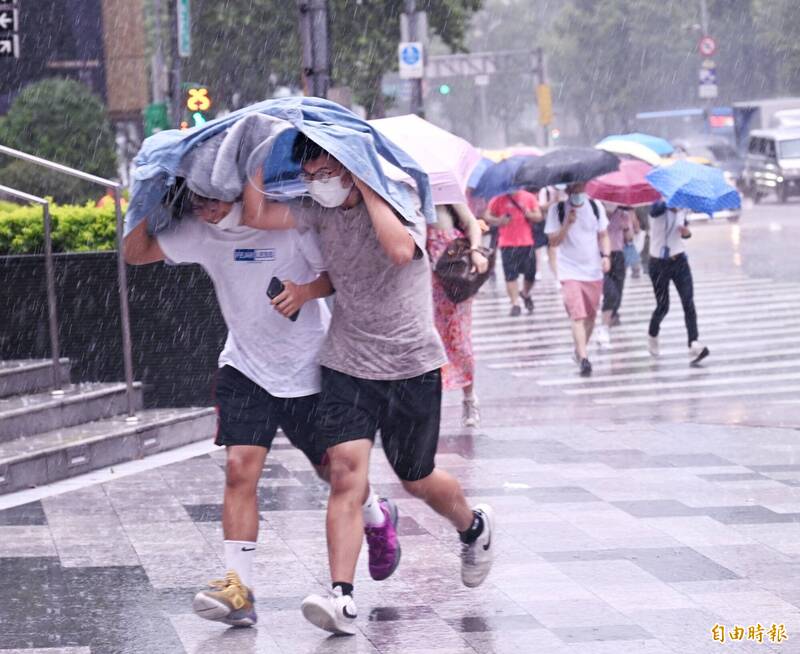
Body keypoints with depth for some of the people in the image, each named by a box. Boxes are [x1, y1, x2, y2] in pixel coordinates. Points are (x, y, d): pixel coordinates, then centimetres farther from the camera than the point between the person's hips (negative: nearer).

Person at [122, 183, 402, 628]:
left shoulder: (290, 221, -19)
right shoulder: (197, 231, -8)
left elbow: (339, 273, -11)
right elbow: (136, 253, -2)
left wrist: (306, 290, -30)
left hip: (308, 369, -2)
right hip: (245, 368, 3)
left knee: (332, 467, 13)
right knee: (240, 469, -14)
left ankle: (378, 519, 48)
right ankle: (239, 592, -17)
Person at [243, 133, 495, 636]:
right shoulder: (320, 210, 1)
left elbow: (399, 250, -31)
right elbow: (258, 215, -10)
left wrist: (366, 187, -21)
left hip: (411, 363, -2)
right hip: (348, 363, 2)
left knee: (416, 479, 14)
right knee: (346, 472, -16)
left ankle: (474, 526, 47)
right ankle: (342, 598, -21)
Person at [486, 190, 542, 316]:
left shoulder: (529, 197, 4)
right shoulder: (498, 199, 0)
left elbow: (538, 217, 8)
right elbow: (488, 216, 4)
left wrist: (528, 214, -14)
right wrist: (498, 221, -16)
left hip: (527, 243, 2)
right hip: (507, 244, -2)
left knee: (530, 274, 5)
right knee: (511, 275, -4)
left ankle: (525, 294, 34)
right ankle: (515, 304, 1)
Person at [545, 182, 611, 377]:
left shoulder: (595, 207, 4)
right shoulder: (557, 210, -6)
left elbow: (603, 235, 11)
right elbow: (553, 242, -8)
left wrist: (606, 255, -6)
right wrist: (567, 223, -22)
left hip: (594, 271, 4)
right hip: (570, 271, -4)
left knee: (590, 315, 12)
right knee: (577, 315, -15)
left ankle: (580, 350, 31)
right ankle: (583, 358, -20)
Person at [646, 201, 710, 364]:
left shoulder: (682, 210, 1)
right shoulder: (659, 209, -15)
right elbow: (656, 209, -42)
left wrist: (687, 232, -7)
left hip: (680, 261, 3)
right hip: (660, 264, -3)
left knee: (688, 302, -12)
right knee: (663, 306, 5)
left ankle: (694, 346, -20)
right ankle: (652, 336, 37)